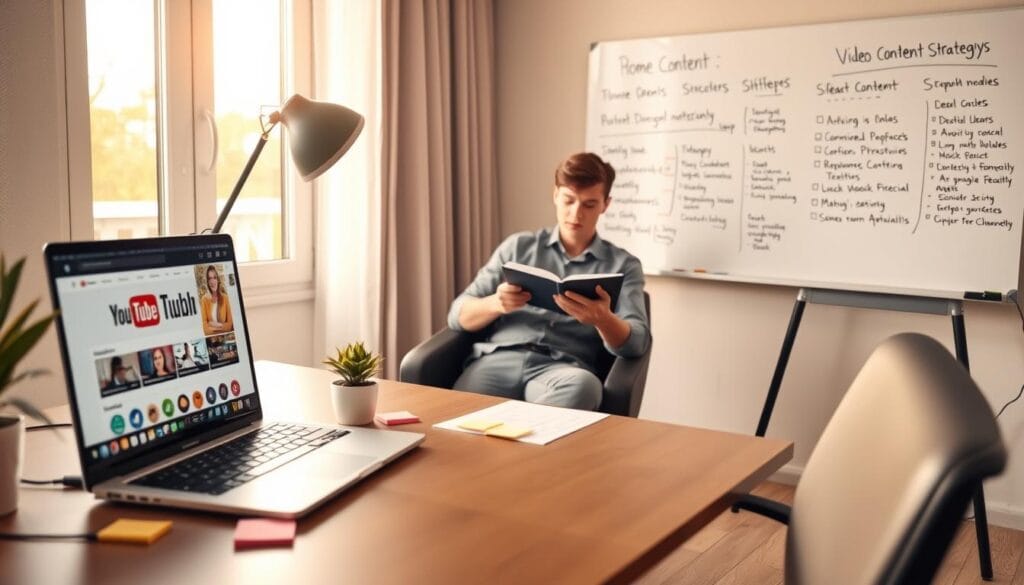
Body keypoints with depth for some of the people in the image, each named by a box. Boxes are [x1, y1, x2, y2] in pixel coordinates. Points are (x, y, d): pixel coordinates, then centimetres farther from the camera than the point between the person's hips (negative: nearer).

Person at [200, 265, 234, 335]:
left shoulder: (225, 297, 1)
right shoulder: (204, 299, -2)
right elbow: (205, 328, -5)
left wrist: (219, 325, -10)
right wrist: (220, 326, -11)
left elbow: (230, 324, 3)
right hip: (210, 336, -1)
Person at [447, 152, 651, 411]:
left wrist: (602, 319, -22)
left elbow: (637, 343, 1)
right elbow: (458, 315, 14)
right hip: (499, 359, 0)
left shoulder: (623, 265, 16)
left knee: (583, 385, -39)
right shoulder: (518, 246, 19)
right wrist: (496, 304, -10)